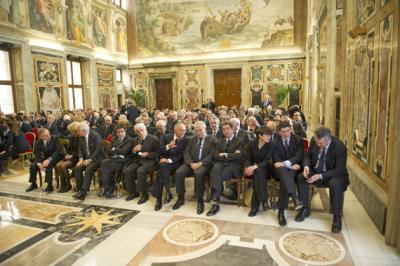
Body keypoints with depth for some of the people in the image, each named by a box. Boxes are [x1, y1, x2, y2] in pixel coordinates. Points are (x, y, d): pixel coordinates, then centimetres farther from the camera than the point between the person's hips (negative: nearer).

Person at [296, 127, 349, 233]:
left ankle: (337, 217, -15)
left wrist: (320, 176, -31)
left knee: (335, 184, -36)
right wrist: (306, 166, -18)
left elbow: (340, 170, -22)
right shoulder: (314, 141, -10)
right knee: (301, 177, -20)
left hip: (334, 175, -4)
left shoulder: (340, 147, -23)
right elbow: (307, 155, 5)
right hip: (316, 171, 4)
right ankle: (305, 209, -5)